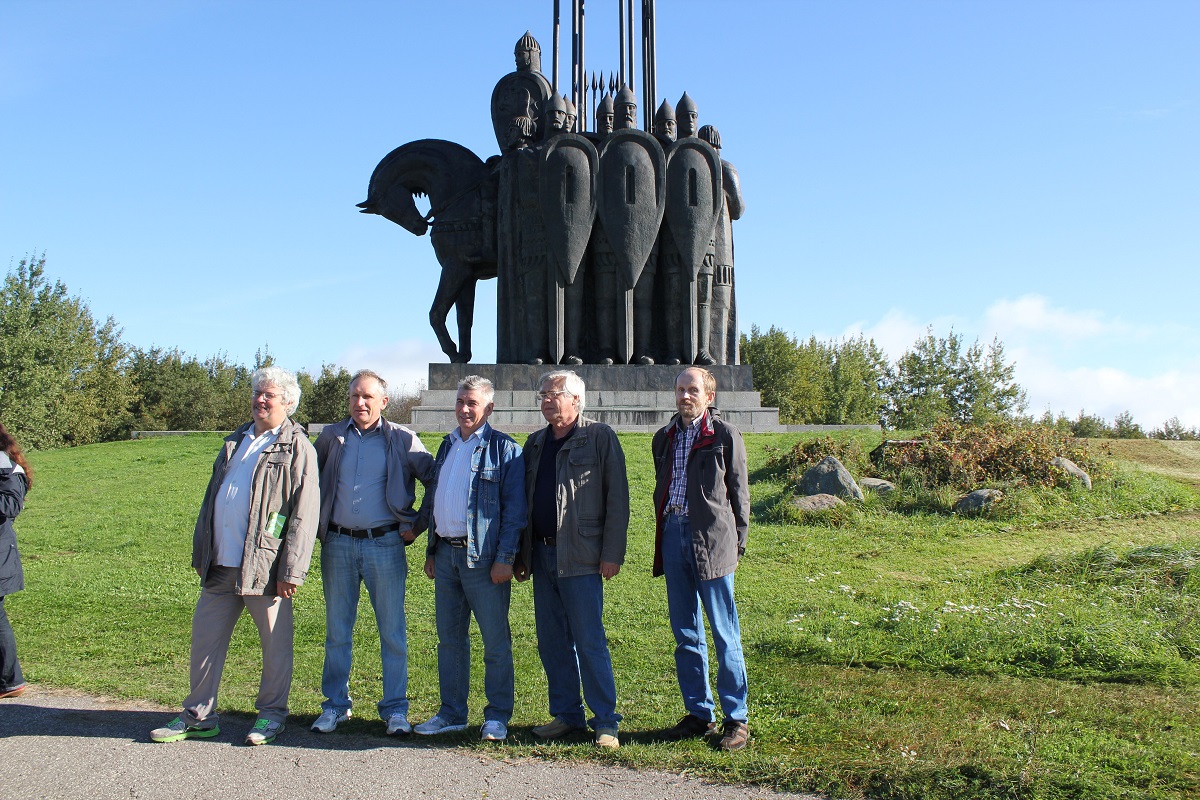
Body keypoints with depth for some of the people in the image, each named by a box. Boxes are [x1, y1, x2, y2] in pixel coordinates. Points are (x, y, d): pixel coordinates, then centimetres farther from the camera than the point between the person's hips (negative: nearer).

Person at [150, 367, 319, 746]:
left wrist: (291, 571, -15)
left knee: (275, 643, 5)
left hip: (263, 567, -7)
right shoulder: (235, 441, 17)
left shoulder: (297, 448, -6)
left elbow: (305, 513, -11)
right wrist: (200, 552, 17)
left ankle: (272, 714, 22)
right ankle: (198, 716, 26)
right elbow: (211, 499, 21)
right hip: (220, 565, 7)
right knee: (205, 637, 12)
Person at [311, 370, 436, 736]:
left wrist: (415, 525, 0)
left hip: (384, 544, -2)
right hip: (338, 544, 3)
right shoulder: (331, 436, 7)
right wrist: (317, 523, 11)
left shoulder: (401, 440, 0)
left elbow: (436, 481, 3)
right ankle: (335, 705, 23)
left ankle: (395, 709, 12)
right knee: (337, 631, 10)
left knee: (392, 632, 2)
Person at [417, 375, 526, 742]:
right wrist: (431, 550, 17)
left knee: (495, 641, 1)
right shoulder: (448, 446, 16)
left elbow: (515, 509, -10)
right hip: (446, 553, 7)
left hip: (482, 556, -7)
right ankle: (452, 714, 23)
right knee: (449, 638, 13)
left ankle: (497, 717, 12)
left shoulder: (504, 449, -5)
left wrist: (505, 558, -16)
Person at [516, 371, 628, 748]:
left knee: (590, 642, -3)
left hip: (580, 557, -6)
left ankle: (605, 721, 7)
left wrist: (612, 553, -12)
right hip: (542, 554, 7)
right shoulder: (535, 443, 15)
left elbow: (617, 498, -7)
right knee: (551, 642, 11)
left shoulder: (599, 437, -3)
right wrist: (522, 554, 15)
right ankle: (566, 714, 23)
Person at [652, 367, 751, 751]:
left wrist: (738, 544, -3)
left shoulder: (725, 435, -1)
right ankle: (699, 714, 22)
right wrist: (662, 532, 11)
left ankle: (736, 718, 11)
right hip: (673, 535, 5)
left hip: (711, 539, -5)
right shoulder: (664, 438, 14)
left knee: (725, 634, 0)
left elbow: (739, 492, 0)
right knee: (685, 634, 11)